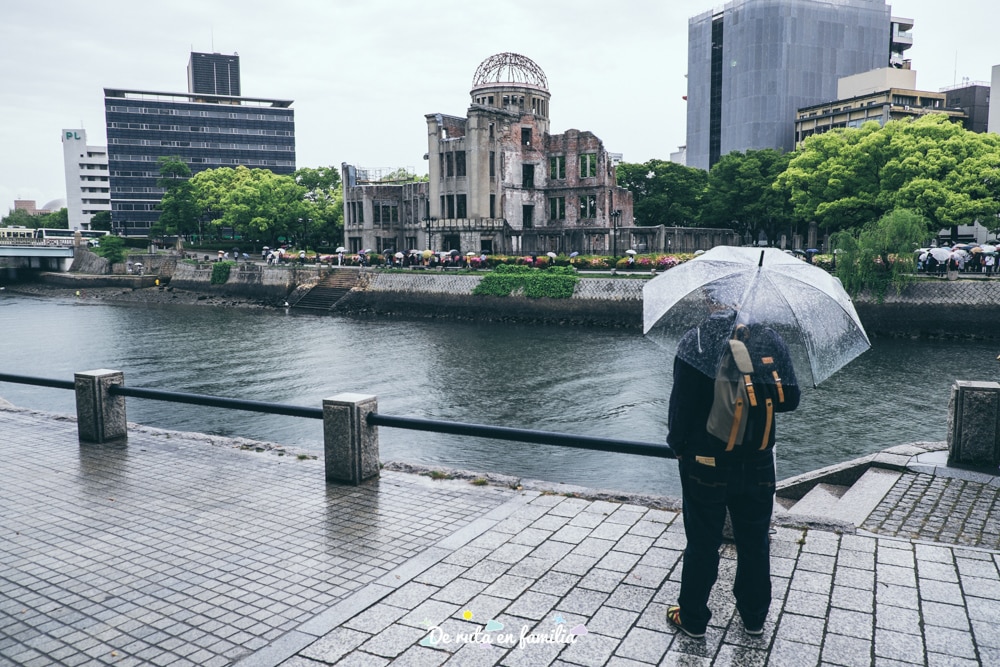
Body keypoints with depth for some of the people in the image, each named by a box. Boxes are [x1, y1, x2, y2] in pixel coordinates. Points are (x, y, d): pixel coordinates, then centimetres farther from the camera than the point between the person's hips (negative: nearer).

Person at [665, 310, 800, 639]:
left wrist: (677, 443, 0)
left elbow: (682, 403, -16)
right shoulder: (772, 342, -7)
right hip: (757, 466, 3)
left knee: (702, 544, 12)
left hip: (706, 465, -2)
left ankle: (693, 618, 26)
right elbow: (789, 400, -2)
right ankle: (754, 617, 34)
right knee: (755, 543, 19)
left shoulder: (696, 342, -16)